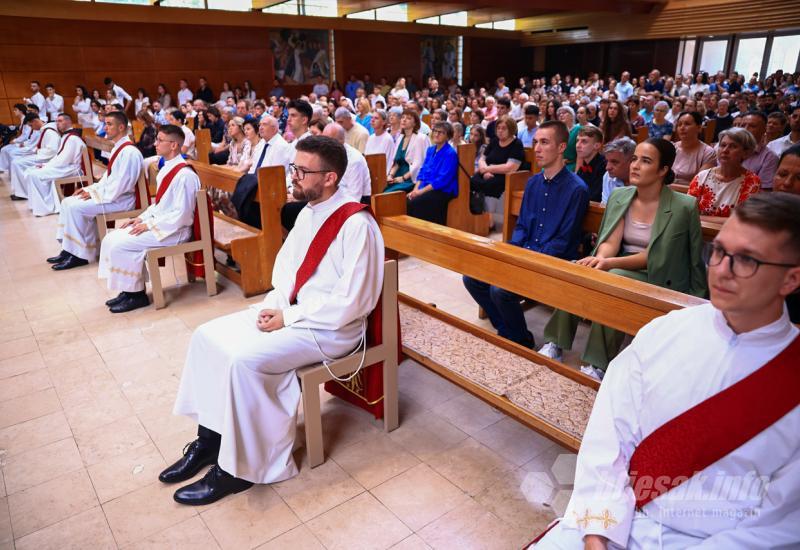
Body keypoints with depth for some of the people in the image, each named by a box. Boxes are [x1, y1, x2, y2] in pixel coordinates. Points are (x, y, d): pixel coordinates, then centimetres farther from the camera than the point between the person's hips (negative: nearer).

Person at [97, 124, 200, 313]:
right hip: (158, 223, 9)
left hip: (174, 231, -9)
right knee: (111, 239, 3)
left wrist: (149, 225, -17)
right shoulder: (166, 169, 10)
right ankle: (129, 289, 9)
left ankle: (136, 294, 0)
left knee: (120, 245, -16)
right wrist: (141, 218, 6)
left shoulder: (184, 175, -20)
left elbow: (181, 215, -23)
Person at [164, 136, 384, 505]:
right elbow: (285, 267, 16)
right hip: (289, 310, 9)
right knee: (207, 336, 0)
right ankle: (210, 437, 11)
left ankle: (239, 468, -4)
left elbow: (349, 303, -23)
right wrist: (273, 304, -3)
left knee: (244, 360, -25)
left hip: (330, 327, -9)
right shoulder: (308, 212, 6)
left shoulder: (356, 225, -21)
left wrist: (287, 317, -17)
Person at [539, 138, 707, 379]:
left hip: (655, 277, -4)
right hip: (617, 267, 5)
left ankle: (598, 365, -27)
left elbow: (653, 257, -15)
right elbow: (611, 241, -2)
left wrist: (610, 263, -28)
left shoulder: (683, 206, -12)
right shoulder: (619, 196, 4)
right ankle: (555, 345, -17)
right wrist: (600, 259, -26)